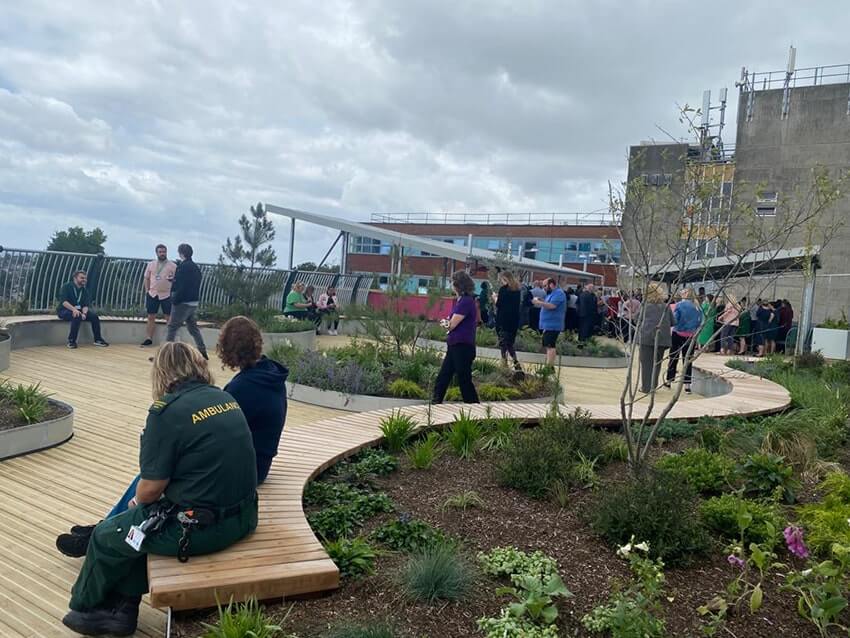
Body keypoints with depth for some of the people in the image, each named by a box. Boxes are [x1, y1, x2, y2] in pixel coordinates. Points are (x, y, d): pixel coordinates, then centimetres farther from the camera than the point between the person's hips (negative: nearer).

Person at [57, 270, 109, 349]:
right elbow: (63, 301, -22)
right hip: (64, 311, -5)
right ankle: (71, 341, -30)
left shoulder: (85, 290, 8)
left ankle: (98, 340, -7)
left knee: (94, 315, -17)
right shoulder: (67, 287, -8)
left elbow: (86, 305, -3)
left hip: (78, 311, 5)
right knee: (77, 316, -36)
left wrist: (84, 313, -26)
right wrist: (74, 309, -38)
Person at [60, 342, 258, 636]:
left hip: (201, 528, -7)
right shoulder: (226, 398, 5)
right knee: (136, 521, 26)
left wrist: (136, 502, 12)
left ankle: (85, 607, 42)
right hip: (243, 516, 7)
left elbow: (151, 488, -12)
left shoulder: (166, 411, -16)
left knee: (105, 536, 17)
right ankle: (121, 609, 31)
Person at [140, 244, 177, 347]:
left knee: (169, 317, -1)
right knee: (151, 317, 8)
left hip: (166, 295, -3)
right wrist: (147, 290, 6)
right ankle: (149, 339, 15)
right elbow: (146, 278, 14)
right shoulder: (151, 264, 9)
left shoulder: (172, 265, -1)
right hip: (152, 294, 3)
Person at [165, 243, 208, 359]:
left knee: (172, 327, -2)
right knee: (193, 327, 16)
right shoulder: (195, 267, 12)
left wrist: (174, 301, -14)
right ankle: (202, 351, 16)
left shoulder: (183, 266, -14)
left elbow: (180, 286, -19)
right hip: (194, 303, 8)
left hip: (183, 303, -8)